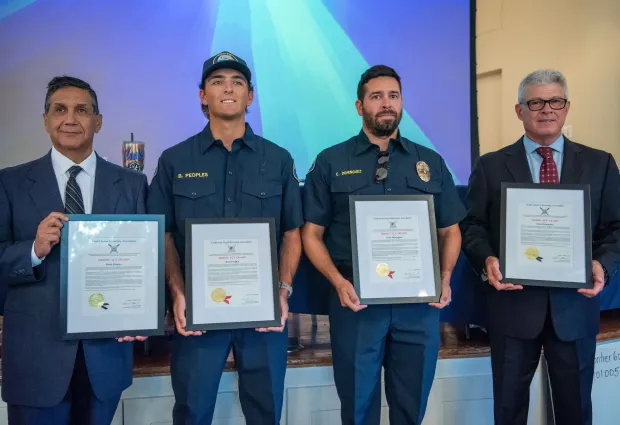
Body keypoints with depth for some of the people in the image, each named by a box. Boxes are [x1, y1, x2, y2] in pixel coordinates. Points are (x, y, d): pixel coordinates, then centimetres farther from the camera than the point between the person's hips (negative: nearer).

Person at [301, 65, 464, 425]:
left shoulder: (431, 163, 8)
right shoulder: (330, 163, 2)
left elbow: (450, 231, 12)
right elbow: (312, 234, 1)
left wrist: (445, 278, -5)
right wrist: (338, 281, -14)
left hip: (420, 303, 2)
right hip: (356, 302, -1)